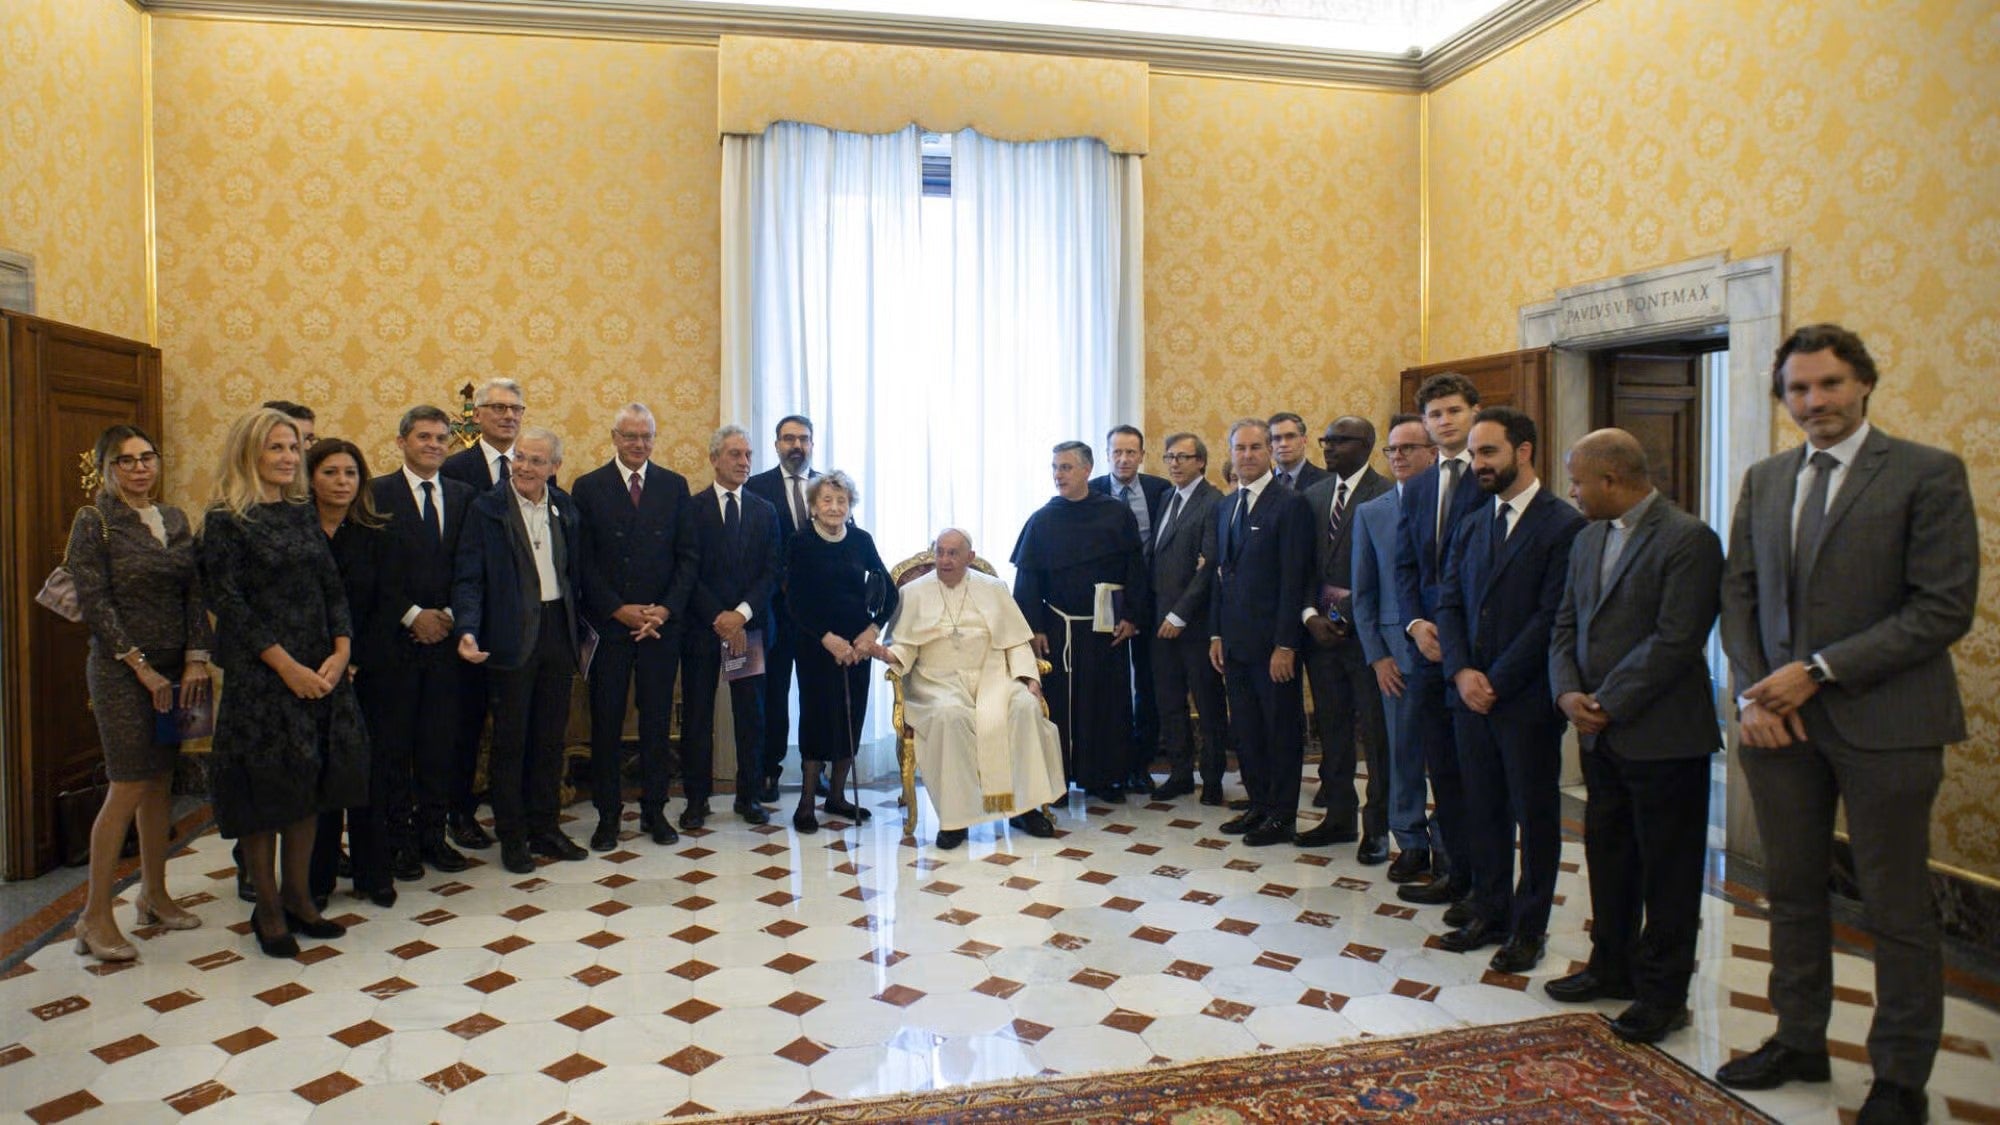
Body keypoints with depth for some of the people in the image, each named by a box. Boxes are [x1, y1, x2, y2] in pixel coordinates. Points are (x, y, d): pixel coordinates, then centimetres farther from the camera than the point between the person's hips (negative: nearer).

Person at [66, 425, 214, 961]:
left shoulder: (174, 519, 10)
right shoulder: (93, 521, -6)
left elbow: (195, 592, 6)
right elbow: (93, 603, -11)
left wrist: (195, 659, -4)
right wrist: (142, 668, -13)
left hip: (175, 670, 6)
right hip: (121, 671, -5)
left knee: (161, 782, 11)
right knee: (127, 788, -6)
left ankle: (154, 895, 23)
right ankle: (95, 915, 4)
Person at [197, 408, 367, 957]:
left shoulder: (302, 512, 11)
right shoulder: (225, 519, -6)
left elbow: (332, 585, 9)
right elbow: (228, 602, -11)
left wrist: (341, 650, -6)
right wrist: (286, 666, -16)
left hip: (321, 670, 6)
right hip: (260, 673, -5)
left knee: (309, 787, 10)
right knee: (266, 788, 3)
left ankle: (298, 898, 22)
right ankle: (268, 909, 16)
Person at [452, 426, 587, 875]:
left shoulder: (565, 507, 7)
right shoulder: (486, 508, -5)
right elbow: (468, 578, -9)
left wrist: (581, 630, 7)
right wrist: (468, 630, -23)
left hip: (558, 632, 4)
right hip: (512, 636, -4)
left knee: (550, 737, 12)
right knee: (509, 740, 5)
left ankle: (544, 826, 25)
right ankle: (512, 835, 17)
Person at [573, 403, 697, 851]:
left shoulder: (674, 486, 7)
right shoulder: (588, 487, 2)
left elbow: (688, 556, 4)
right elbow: (584, 561, -2)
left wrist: (666, 609, -8)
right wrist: (619, 610, -11)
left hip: (662, 623, 1)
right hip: (608, 624, -1)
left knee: (658, 721, 7)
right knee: (606, 723, 5)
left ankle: (654, 810, 19)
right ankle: (608, 814, 17)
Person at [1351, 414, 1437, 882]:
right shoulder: (1370, 514, 8)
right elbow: (1363, 593, 8)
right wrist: (1377, 656, 1)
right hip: (1397, 650, 2)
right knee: (1403, 751, 7)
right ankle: (1411, 843, 21)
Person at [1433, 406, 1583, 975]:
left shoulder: (1564, 525, -9)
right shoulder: (1470, 528, 12)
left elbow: (1552, 616, -14)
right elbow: (1448, 605, 9)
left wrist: (1496, 680, -15)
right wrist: (1461, 672, -6)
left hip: (1527, 698, -6)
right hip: (1470, 695, 6)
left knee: (1535, 815, 7)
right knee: (1483, 811, 13)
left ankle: (1528, 927, 19)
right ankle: (1489, 912, 26)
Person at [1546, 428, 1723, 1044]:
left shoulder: (1688, 539, -14)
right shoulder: (1588, 539, 11)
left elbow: (1674, 641, -20)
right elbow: (1566, 625, 11)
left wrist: (1607, 704, -17)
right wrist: (1568, 693, -6)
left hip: (1662, 736, -8)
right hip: (1601, 734, 8)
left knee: (1667, 870, 6)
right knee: (1607, 856, 19)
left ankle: (1662, 992, 19)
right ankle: (1612, 967, 34)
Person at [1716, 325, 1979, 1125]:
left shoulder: (1927, 474, -7)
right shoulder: (1764, 480, 9)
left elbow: (1945, 607, -13)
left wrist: (1819, 670, -16)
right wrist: (1752, 693, -2)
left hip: (1883, 723, -4)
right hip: (1780, 720, 5)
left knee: (1896, 910, 8)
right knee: (1793, 892, 15)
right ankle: (1799, 1041, 31)